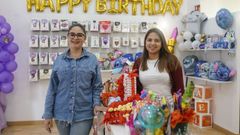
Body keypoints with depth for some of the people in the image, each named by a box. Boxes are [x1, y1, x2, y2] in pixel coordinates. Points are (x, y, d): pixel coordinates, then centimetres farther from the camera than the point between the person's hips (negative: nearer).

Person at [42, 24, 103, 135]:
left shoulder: (92, 60, 0)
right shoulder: (59, 60, 3)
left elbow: (97, 87, 2)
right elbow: (52, 89, 4)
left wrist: (96, 104, -14)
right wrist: (48, 114, 3)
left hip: (83, 115, -2)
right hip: (61, 114, 2)